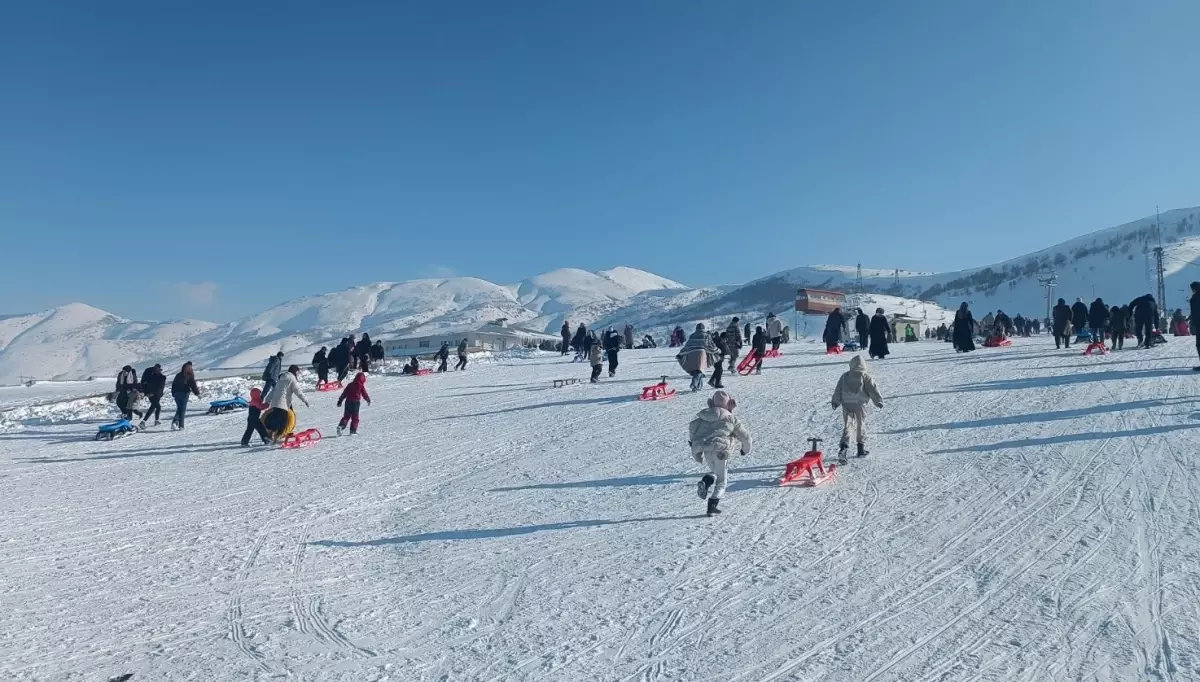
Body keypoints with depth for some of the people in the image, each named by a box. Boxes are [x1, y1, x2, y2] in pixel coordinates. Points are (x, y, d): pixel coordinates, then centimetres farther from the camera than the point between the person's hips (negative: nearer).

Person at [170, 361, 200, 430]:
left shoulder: (178, 375, 9)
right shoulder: (190, 376, -5)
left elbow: (173, 385, 13)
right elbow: (193, 385, -9)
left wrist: (173, 393, 22)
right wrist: (197, 393, -1)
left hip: (177, 394, 4)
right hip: (185, 393, -4)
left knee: (179, 408, 16)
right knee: (183, 409, 0)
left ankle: (175, 421, -5)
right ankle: (180, 425, -5)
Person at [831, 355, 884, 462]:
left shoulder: (845, 376, 8)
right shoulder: (865, 377, -1)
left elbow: (838, 390, 9)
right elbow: (873, 390, 0)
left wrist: (835, 402, 16)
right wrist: (879, 401, 9)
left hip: (846, 404, 2)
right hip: (860, 404, -2)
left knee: (846, 426, 1)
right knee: (861, 425, 13)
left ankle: (843, 447, -19)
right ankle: (861, 448, 18)